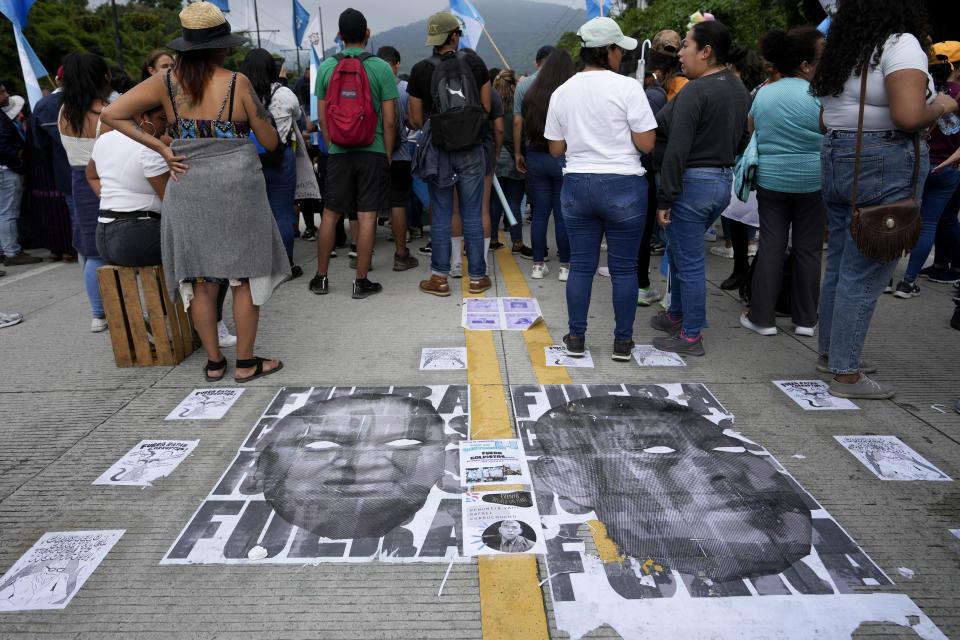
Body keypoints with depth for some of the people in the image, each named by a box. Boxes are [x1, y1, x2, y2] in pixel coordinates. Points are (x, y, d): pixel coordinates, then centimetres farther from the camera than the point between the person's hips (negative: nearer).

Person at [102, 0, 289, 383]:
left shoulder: (167, 82, 1)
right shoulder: (237, 83, -8)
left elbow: (113, 114, -4)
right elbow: (270, 142, -3)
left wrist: (160, 148, -2)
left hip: (188, 190, 4)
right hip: (237, 187, -3)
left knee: (201, 279, 11)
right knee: (244, 276, 6)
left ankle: (213, 362, 21)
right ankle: (246, 363, 12)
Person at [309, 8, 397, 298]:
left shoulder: (326, 67, 3)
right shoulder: (381, 68, -4)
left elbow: (322, 118, 7)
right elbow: (389, 120, -5)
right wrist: (388, 155, 4)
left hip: (339, 152, 2)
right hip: (373, 150, -2)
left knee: (330, 214, 10)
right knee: (366, 217, 2)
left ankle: (321, 278, 18)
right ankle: (361, 282, 7)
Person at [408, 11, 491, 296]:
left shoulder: (420, 70, -5)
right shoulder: (474, 62, -1)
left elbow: (416, 120, -2)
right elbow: (486, 108, 5)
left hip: (438, 151, -1)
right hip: (471, 150, 1)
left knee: (441, 216, 6)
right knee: (472, 216, 6)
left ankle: (440, 278, 9)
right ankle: (477, 277, 12)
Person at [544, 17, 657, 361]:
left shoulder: (562, 92, 6)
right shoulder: (627, 87, -9)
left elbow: (556, 148, 10)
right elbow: (646, 143, -10)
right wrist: (620, 130, 8)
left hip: (577, 184, 4)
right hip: (622, 186, -4)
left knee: (581, 264, 11)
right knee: (624, 268, 6)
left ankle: (576, 337, 17)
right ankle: (623, 341, 14)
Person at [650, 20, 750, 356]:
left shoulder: (695, 91, -17)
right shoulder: (739, 88, 12)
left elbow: (677, 149, -21)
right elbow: (742, 139, 19)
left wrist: (664, 199, -19)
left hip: (692, 182, -9)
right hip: (724, 180, 9)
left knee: (689, 262, -1)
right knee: (678, 250, 23)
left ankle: (691, 337, 9)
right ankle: (677, 315, 35)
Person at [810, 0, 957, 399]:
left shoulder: (840, 52, 13)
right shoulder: (901, 44, -10)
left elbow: (824, 124, 17)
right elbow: (908, 117, -22)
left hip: (835, 160, 8)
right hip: (886, 167, -8)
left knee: (838, 266, 16)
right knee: (864, 276, -3)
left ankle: (830, 352, 28)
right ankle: (846, 375, 4)